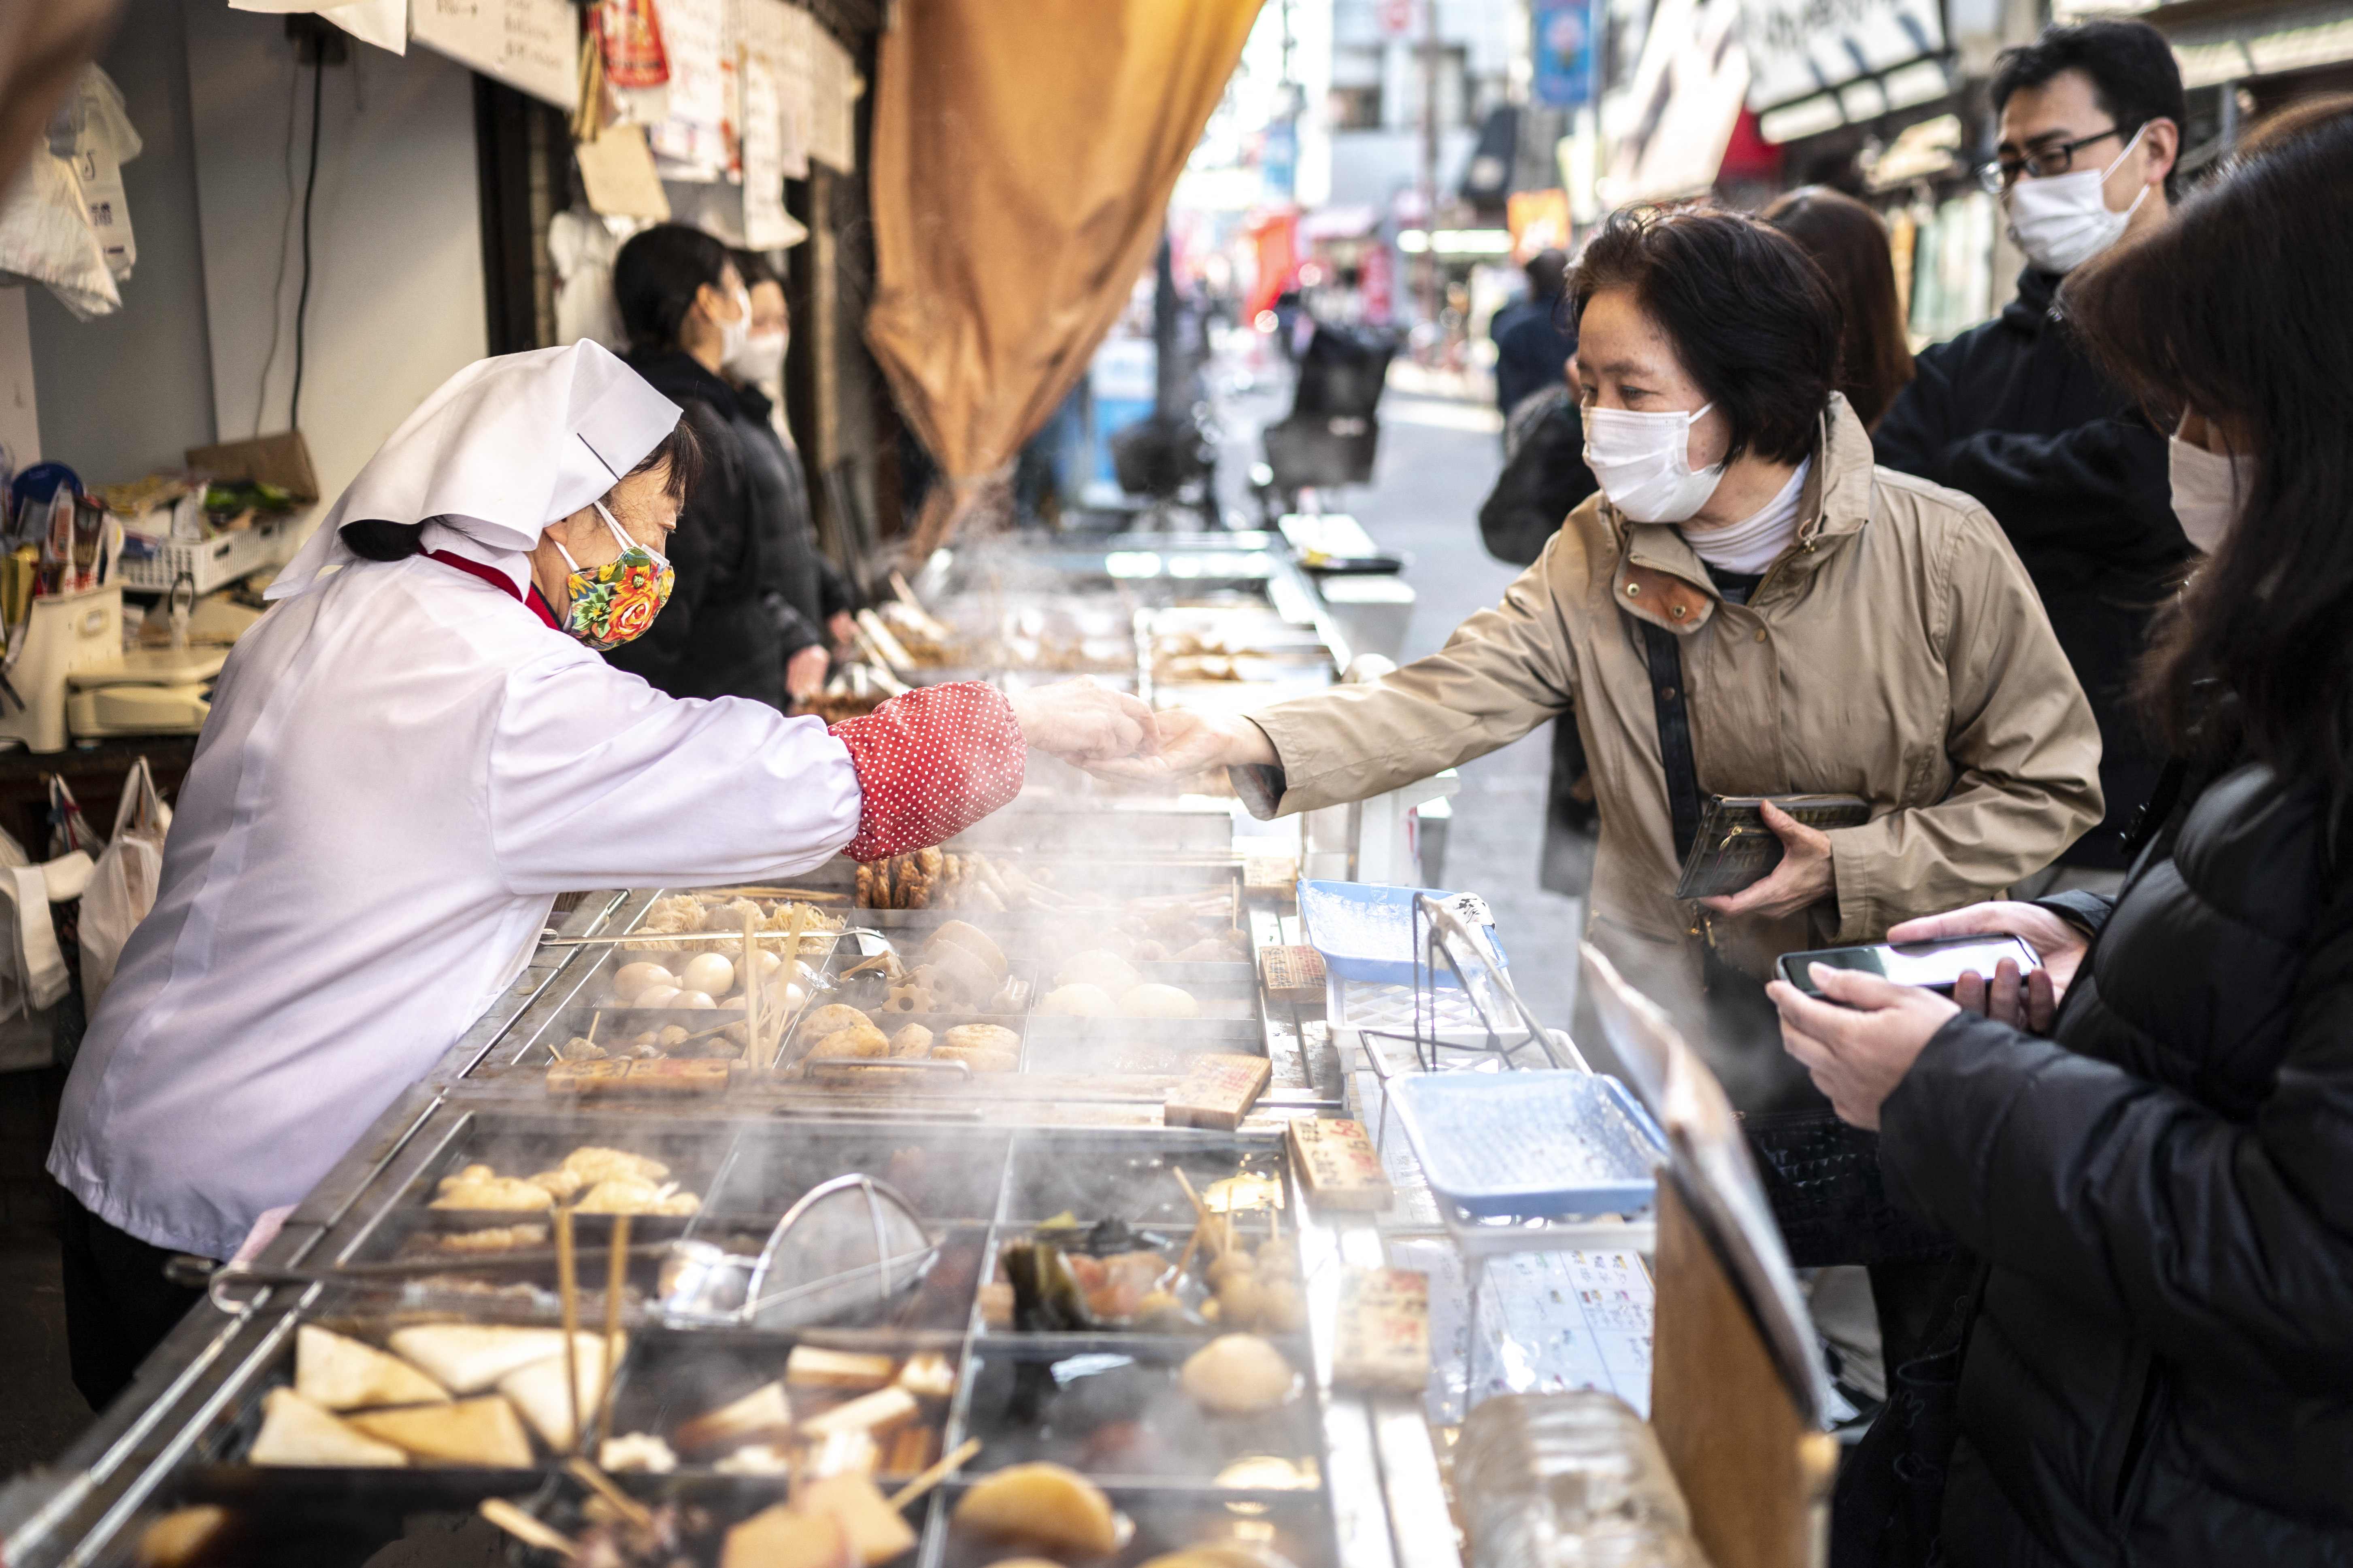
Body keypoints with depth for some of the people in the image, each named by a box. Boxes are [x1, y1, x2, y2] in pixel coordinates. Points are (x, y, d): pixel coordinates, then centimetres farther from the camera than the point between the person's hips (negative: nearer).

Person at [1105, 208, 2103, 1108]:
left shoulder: (1941, 552, -9)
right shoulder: (1597, 556, 0)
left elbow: (2050, 787, -1)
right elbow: (1448, 700, -14)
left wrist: (1851, 872, -12)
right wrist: (1253, 744, -30)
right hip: (1658, 1017, 2)